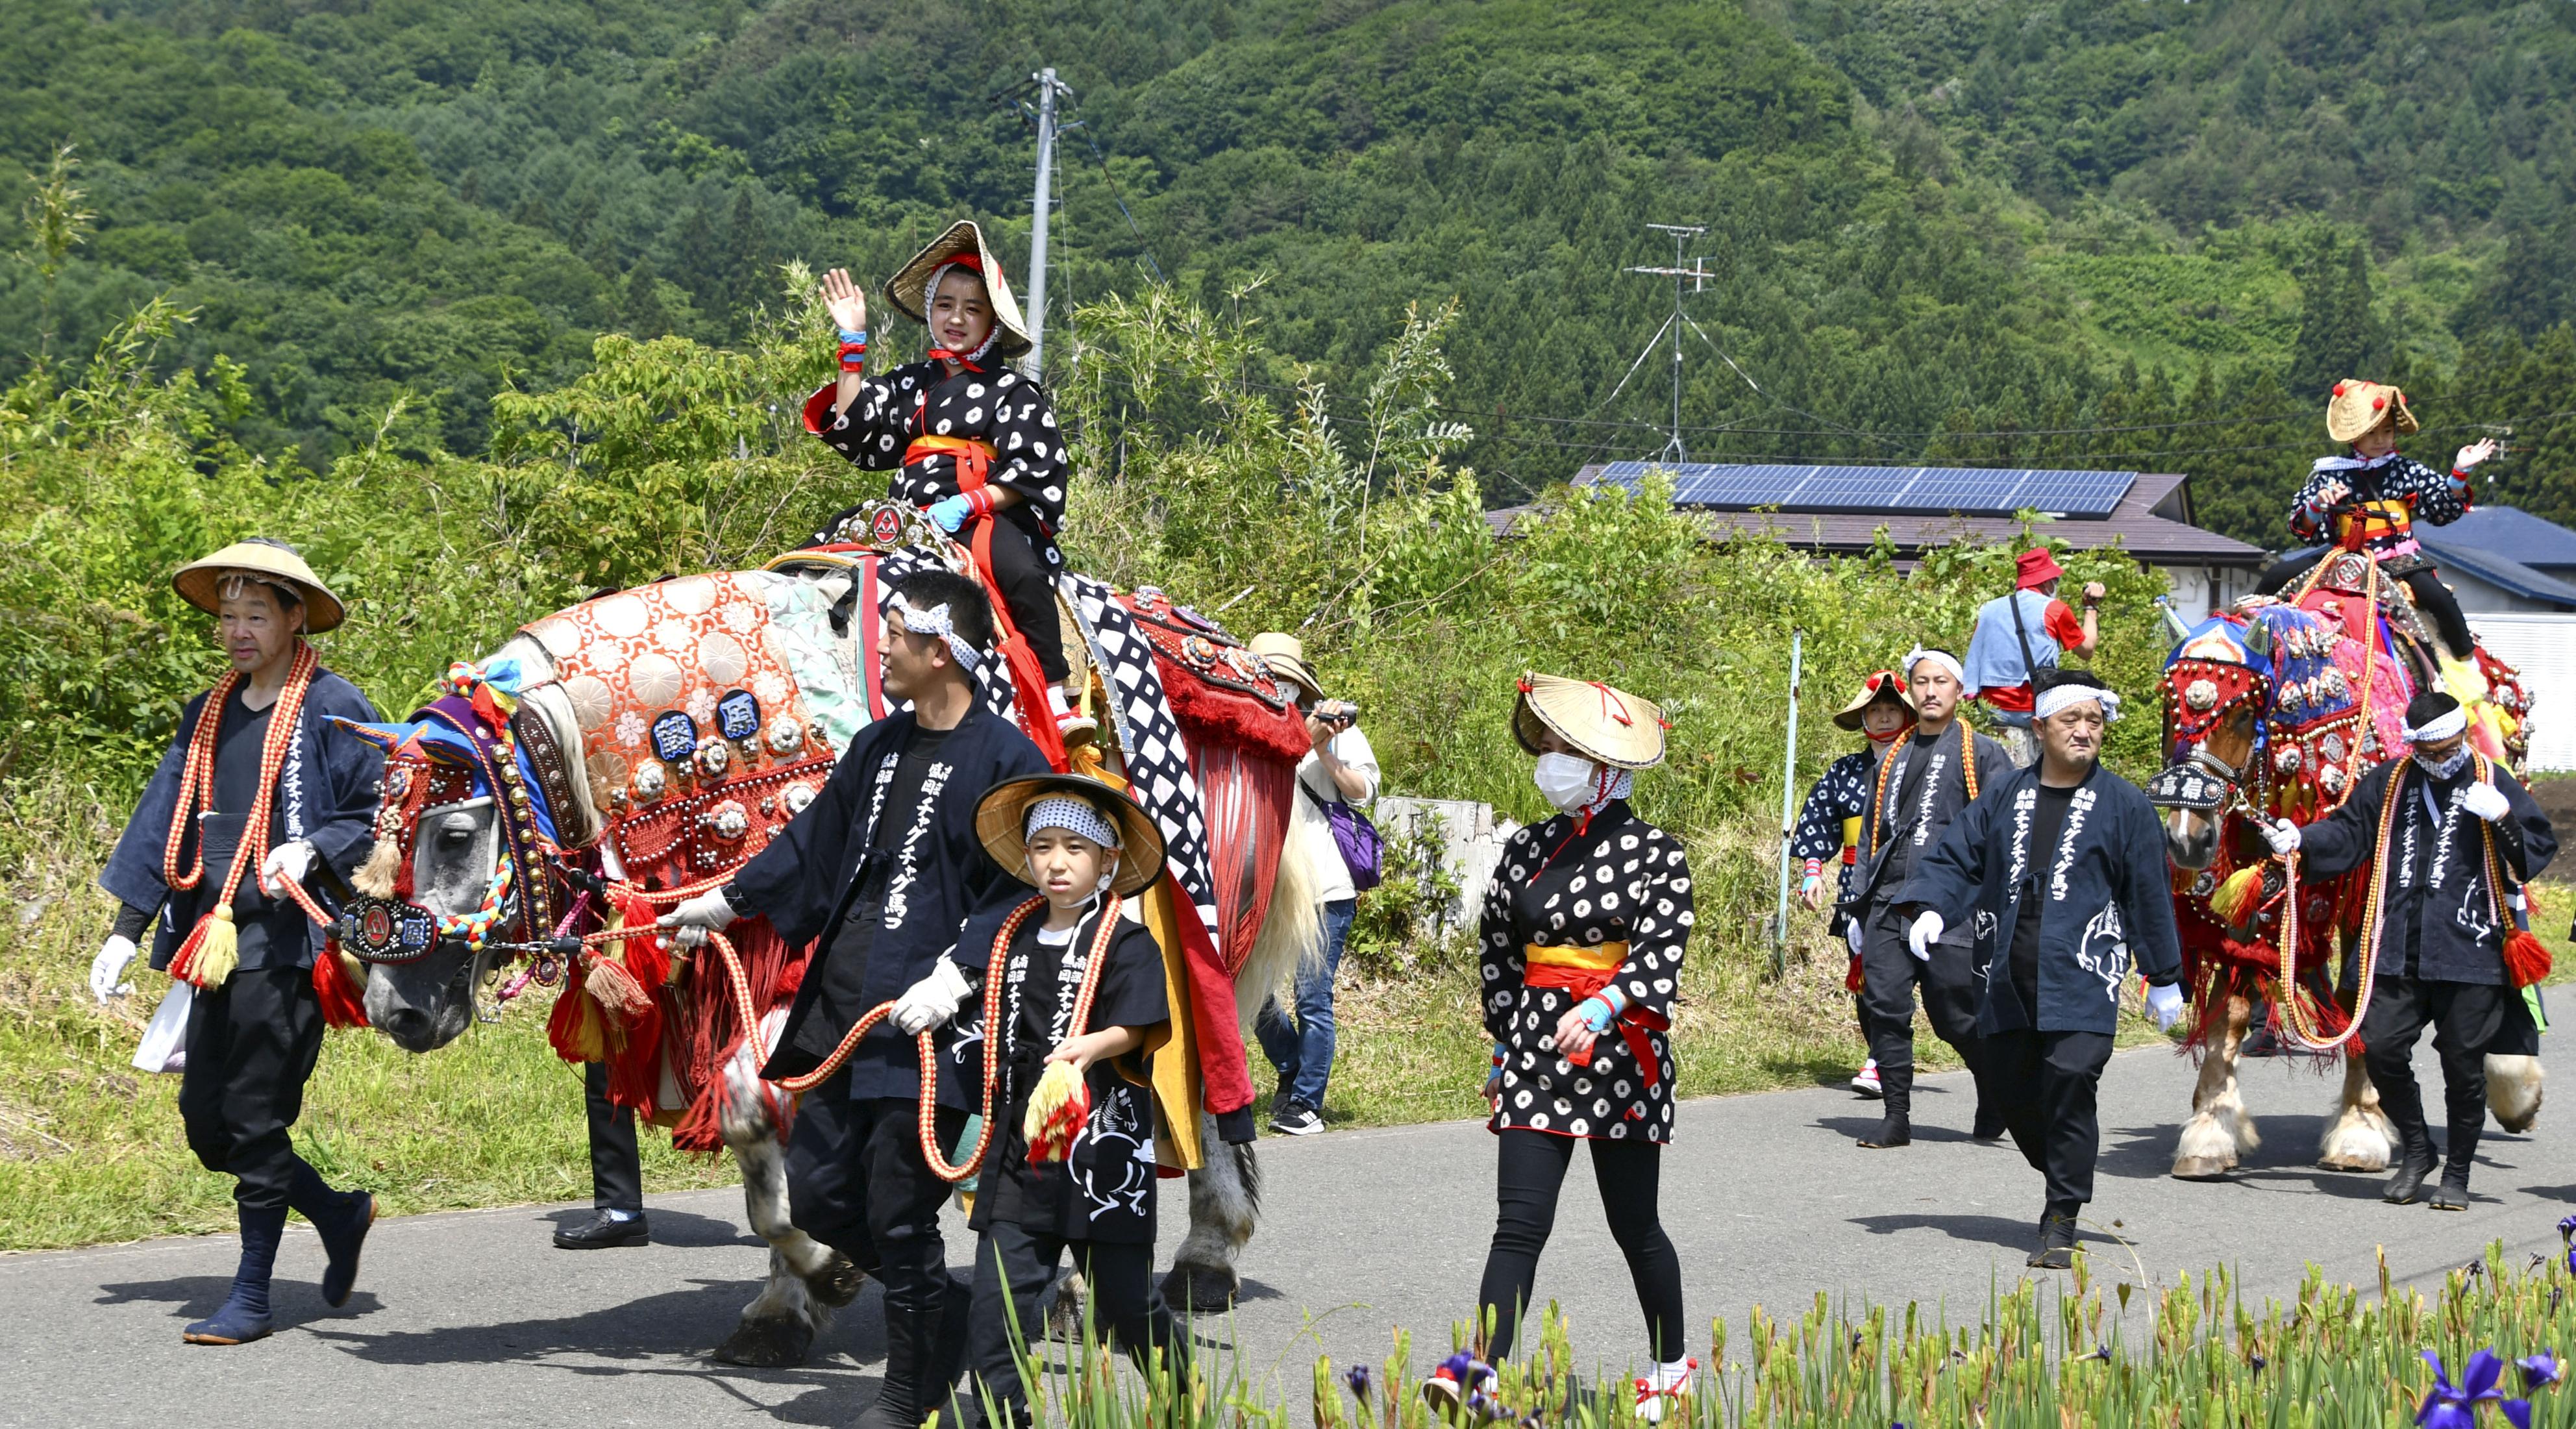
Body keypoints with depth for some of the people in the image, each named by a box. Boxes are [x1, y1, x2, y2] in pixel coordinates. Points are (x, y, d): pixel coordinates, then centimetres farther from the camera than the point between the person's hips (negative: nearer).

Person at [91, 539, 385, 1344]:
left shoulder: (333, 710, -5)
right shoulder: (209, 718, 16)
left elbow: (381, 816, -5)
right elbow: (164, 825, 17)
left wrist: (312, 850, -21)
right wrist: (126, 931, 13)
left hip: (287, 945, -7)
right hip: (217, 943, 7)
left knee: (257, 1120, -4)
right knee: (205, 1119, 6)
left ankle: (252, 1296, 8)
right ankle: (338, 1215, 26)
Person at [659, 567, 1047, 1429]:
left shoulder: (1005, 759, -10)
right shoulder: (879, 747, 13)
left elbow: (1018, 896, -13)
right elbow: (814, 843, 25)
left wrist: (953, 979, -22)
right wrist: (727, 901, 30)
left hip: (923, 1023, -8)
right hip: (839, 1010, 8)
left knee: (898, 1214, -3)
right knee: (819, 1195, 10)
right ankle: (941, 1312, 31)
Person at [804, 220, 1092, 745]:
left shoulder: (1013, 391, 7)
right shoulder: (911, 384, 21)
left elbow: (1033, 473, -3)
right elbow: (850, 429, 14)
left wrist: (968, 505, -17)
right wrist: (853, 344, 13)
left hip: (989, 518, -6)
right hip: (911, 516, 6)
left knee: (1018, 568, -36)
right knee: (834, 535, -11)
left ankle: (1058, 702, -42)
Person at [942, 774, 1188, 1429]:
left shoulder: (1127, 944, -5)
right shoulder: (1007, 935, 10)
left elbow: (1135, 1029, -17)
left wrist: (1092, 1046, -34)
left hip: (1104, 1149, -4)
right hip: (1019, 1151, 4)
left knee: (1126, 1300, 7)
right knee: (998, 1302, -4)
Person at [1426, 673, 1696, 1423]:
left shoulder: (1654, 852, -4)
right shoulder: (1526, 849, 9)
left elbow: (1661, 954, -15)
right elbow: (1496, 948, 17)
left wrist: (1601, 1008, -30)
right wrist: (1506, 1040, 14)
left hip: (1621, 1051, -3)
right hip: (1536, 1048, 3)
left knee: (1634, 1224, 6)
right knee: (1520, 1221, -7)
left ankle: (1672, 1366, 24)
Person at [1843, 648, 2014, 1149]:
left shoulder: (1982, 755, 4)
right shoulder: (1891, 759, 20)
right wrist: (1856, 906, 17)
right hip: (1889, 904, 5)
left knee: (1956, 1014, -3)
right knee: (1884, 1007, -3)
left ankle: (1996, 1096, 21)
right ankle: (1896, 1117, 3)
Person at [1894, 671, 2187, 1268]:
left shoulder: (2125, 805, 3)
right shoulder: (2004, 797, 11)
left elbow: (2149, 893, 6)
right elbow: (1956, 858, 12)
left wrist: (2163, 978, 8)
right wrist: (1930, 910, -8)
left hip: (2082, 977, -4)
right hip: (2008, 978, 4)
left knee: (2070, 1082, -15)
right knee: (2003, 1084, 8)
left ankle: (2060, 1224, -8)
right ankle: (2063, 1177, 32)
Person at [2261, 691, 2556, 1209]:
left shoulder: (2494, 785, 1)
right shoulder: (2389, 783, 10)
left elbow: (2540, 850, -2)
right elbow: (2348, 832, 16)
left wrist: (2503, 820, -20)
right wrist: (2301, 841, -1)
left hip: (2470, 952, -3)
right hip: (2399, 952, 3)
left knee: (2463, 1064, 2)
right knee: (2381, 1048, -1)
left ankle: (2457, 1174, 18)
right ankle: (2416, 1152, 21)